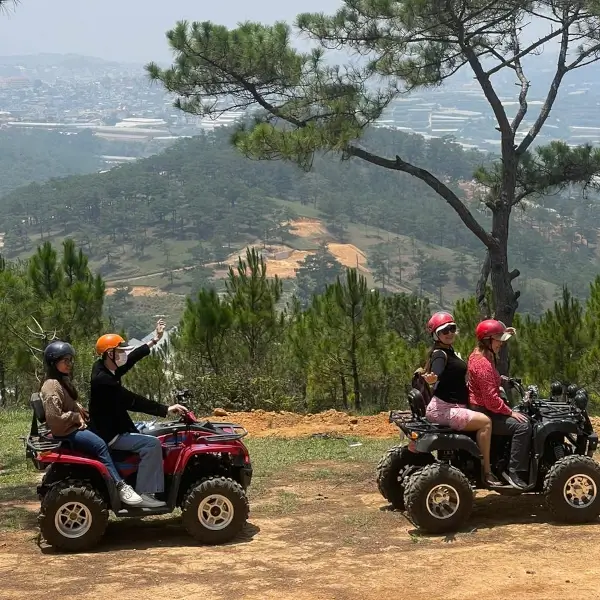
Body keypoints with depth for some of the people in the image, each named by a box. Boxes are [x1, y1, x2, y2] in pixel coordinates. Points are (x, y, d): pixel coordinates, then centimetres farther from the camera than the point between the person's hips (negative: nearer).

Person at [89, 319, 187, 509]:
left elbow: (132, 358, 15)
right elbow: (133, 402, -25)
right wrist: (166, 410, -22)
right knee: (151, 443, -21)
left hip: (113, 427, 11)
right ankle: (144, 493, -18)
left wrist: (155, 340, 20)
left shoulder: (105, 369, 3)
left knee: (149, 429, 20)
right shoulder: (103, 380, -25)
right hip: (110, 435, -11)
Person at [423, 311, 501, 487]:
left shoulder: (450, 352, 16)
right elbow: (436, 374, -33)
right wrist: (431, 378, -57)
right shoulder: (440, 354, -13)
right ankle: (486, 472, -19)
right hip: (442, 409, -10)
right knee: (484, 422, -22)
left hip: (453, 406, 10)